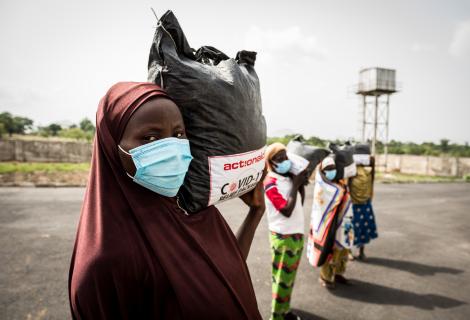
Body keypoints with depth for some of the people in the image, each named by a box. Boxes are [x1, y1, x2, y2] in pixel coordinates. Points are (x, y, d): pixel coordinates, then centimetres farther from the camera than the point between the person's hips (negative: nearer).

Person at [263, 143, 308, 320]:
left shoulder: (289, 178, 5)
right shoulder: (270, 183, -17)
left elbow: (300, 204, 13)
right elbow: (287, 210, -23)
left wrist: (302, 184, -2)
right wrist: (295, 185, -18)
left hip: (298, 233, 7)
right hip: (283, 237, -7)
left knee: (290, 277, 18)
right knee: (282, 278, 5)